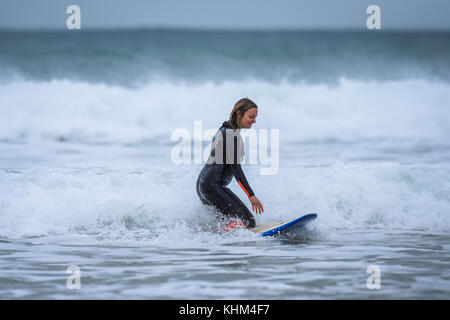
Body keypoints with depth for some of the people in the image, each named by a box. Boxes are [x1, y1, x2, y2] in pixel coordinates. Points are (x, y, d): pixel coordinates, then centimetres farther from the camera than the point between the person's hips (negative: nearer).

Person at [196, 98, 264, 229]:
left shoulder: (224, 129, 16)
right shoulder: (232, 134, -14)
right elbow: (235, 167, -18)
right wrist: (251, 195, -19)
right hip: (212, 186, -11)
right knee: (248, 221, -17)